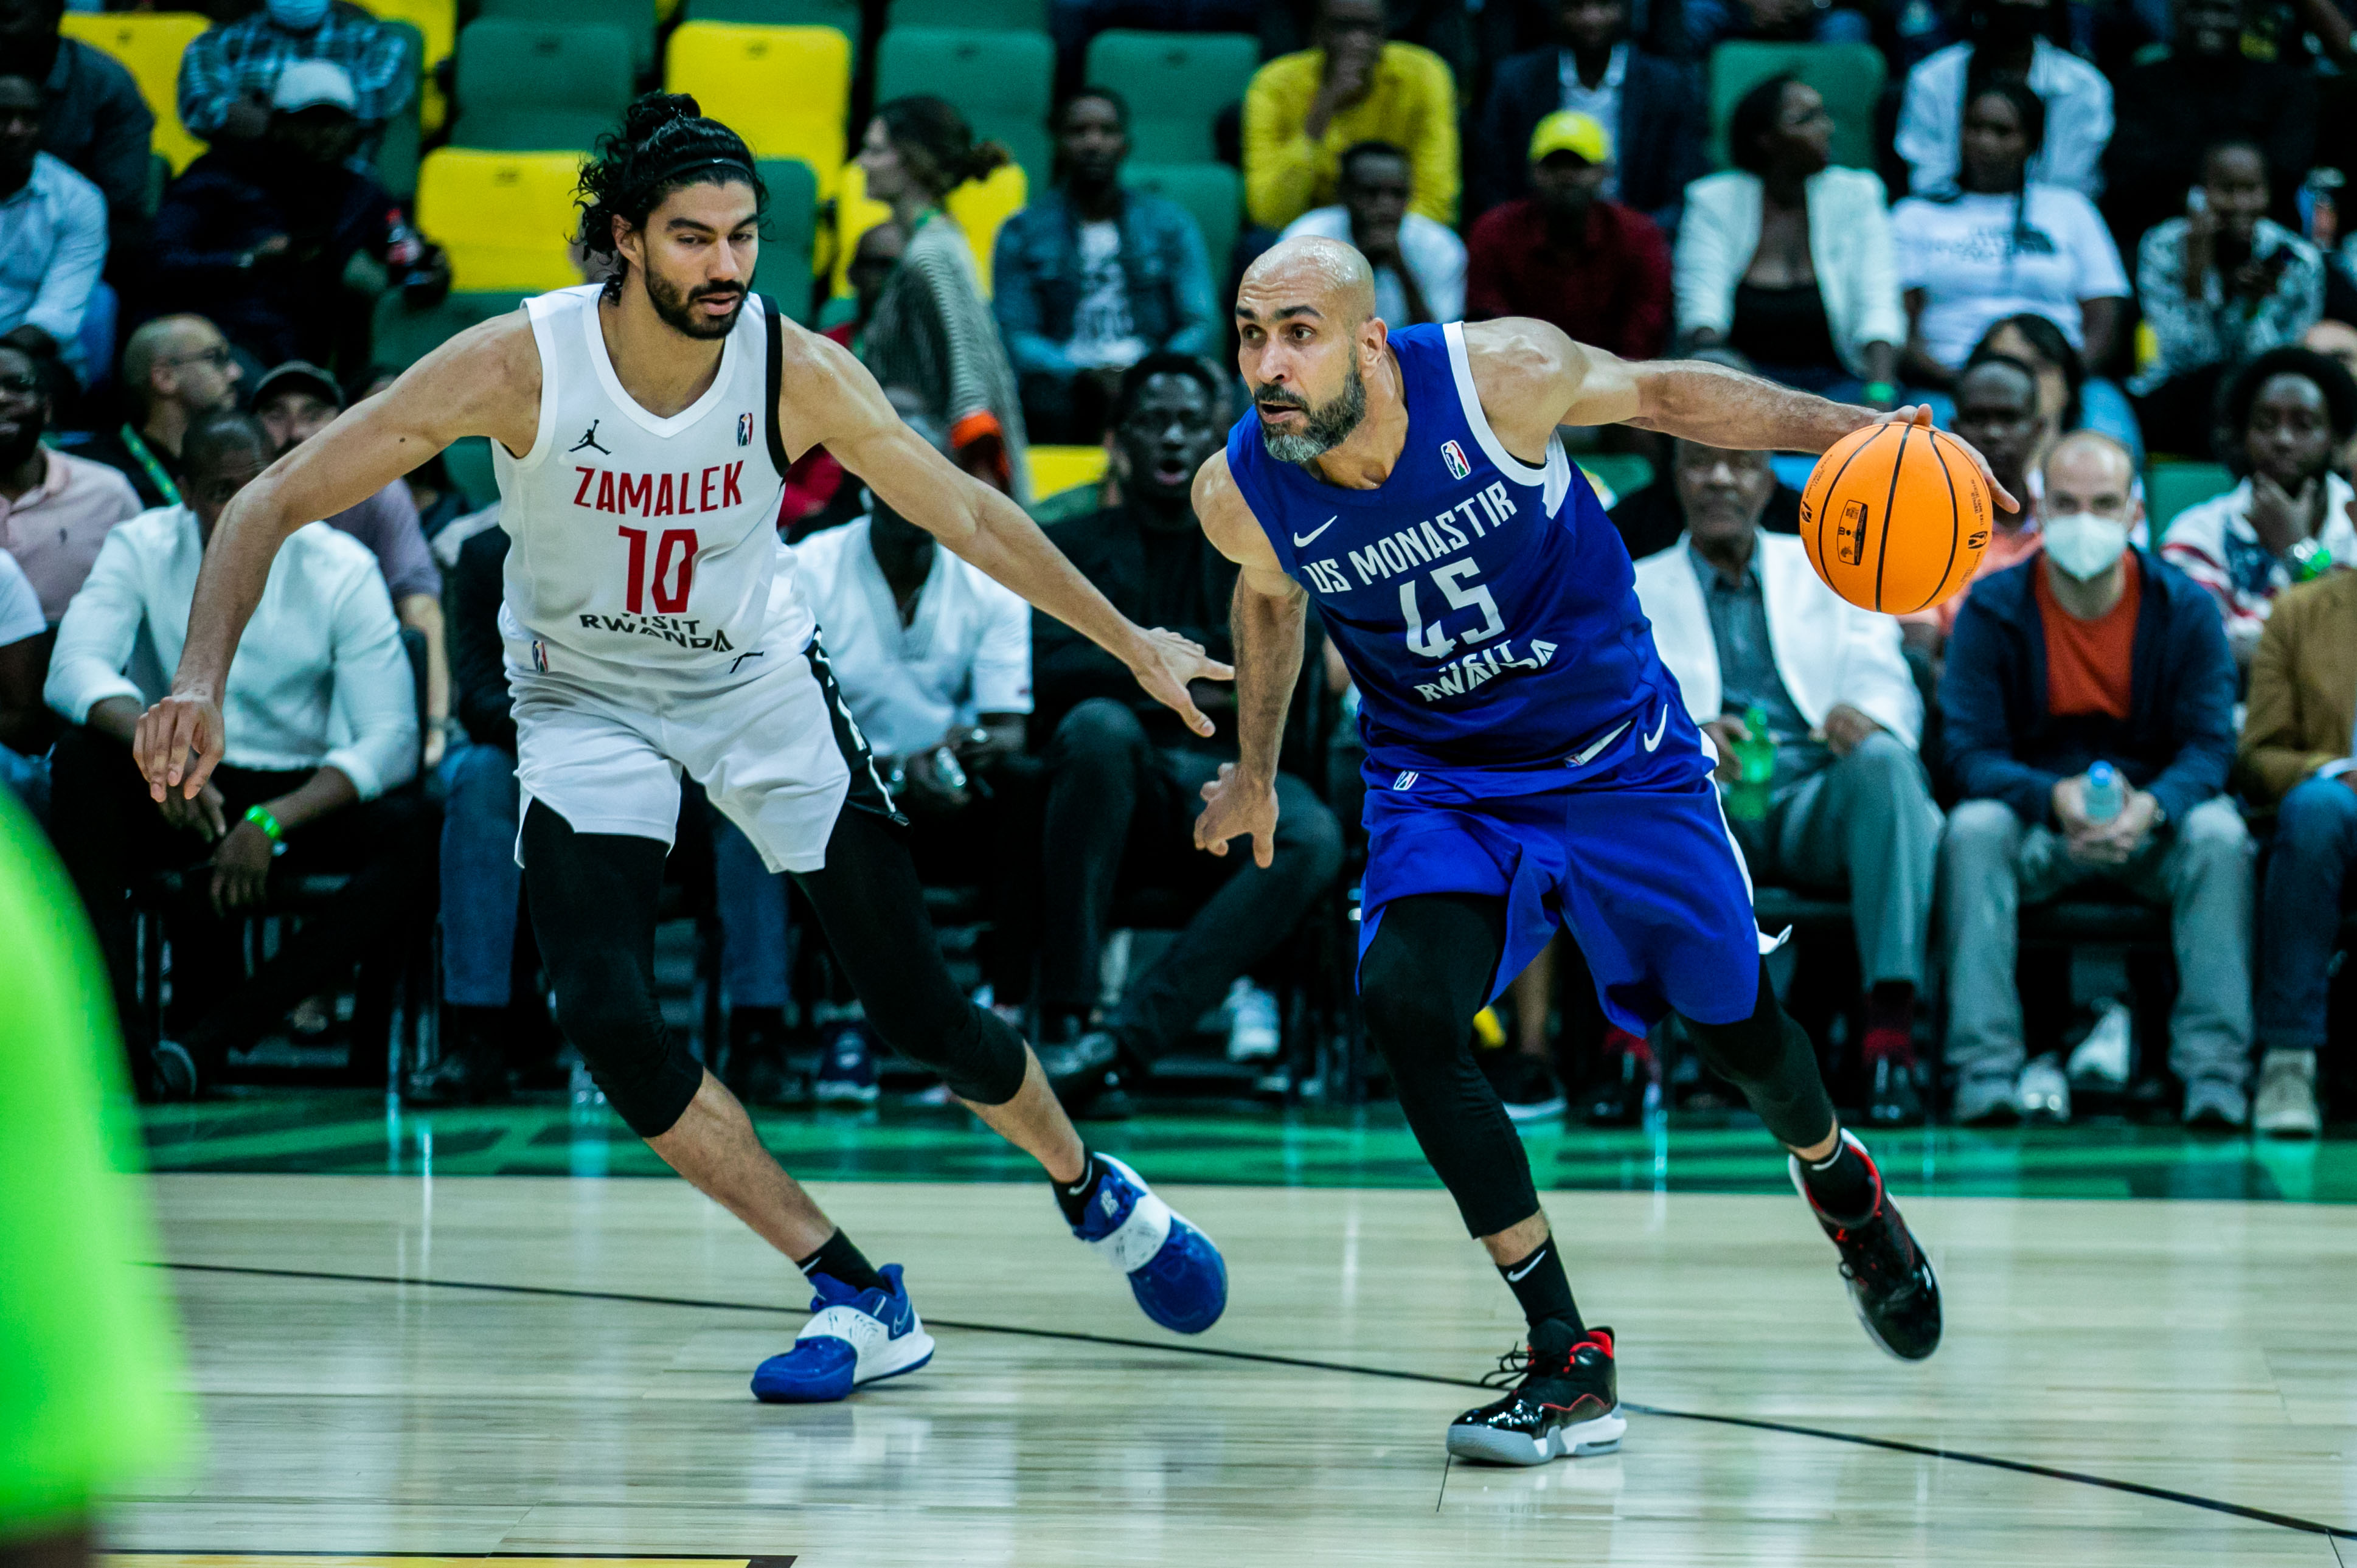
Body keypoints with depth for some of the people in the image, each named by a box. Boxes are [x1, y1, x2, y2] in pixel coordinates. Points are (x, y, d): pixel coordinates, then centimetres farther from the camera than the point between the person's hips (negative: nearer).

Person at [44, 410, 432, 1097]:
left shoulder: (341, 569, -7)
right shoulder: (141, 549, -4)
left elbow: (391, 737, -14)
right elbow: (75, 666, -20)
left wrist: (269, 824, -28)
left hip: (301, 792, 0)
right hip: (178, 800, 0)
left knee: (416, 837, -30)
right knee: (81, 759, -30)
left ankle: (211, 1037, -34)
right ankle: (112, 1026, -36)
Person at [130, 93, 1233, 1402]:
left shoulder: (796, 372, -21)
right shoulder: (518, 366, -27)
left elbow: (967, 514, -6)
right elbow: (276, 503, -23)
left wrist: (1129, 641, -3)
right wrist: (200, 681, -36)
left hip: (761, 683, 1)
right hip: (586, 704, -1)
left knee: (920, 1011, -2)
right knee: (610, 1023, -20)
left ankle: (1095, 1193, 30)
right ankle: (860, 1303, -8)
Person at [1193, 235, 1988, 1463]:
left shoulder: (1498, 375, -27)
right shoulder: (1240, 497, -19)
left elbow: (1661, 394, -8)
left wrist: (1848, 431, -17)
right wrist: (1254, 772, 19)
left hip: (1620, 757, -1)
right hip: (1442, 785, 1)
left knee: (1734, 1027, 12)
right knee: (1402, 1001, -26)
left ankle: (1840, 1185, 51)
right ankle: (1568, 1366, -19)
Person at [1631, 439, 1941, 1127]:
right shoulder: (1635, 592, 17)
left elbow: (1891, 687, 8)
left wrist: (1867, 717, -18)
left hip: (1817, 808, 1)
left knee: (1882, 760, -34)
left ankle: (1891, 1033, -41)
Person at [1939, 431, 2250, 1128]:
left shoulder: (2183, 608, -2)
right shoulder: (1992, 608, -5)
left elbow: (2208, 746, -9)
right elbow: (1973, 754, -11)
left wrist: (2150, 807, -32)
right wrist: (2056, 798, -33)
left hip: (2150, 827, 0)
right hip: (2036, 827, 0)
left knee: (2218, 833, -31)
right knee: (1973, 828, -32)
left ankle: (2214, 1076, -33)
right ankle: (1985, 1074, -37)